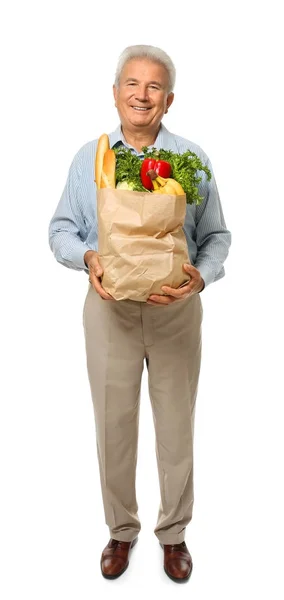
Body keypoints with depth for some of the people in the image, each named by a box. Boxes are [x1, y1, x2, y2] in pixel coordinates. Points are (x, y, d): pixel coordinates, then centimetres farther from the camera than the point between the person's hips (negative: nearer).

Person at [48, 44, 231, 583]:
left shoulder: (193, 160, 3)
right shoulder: (88, 158, 6)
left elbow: (216, 236, 4)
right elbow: (61, 230, 7)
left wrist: (201, 275, -17)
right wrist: (87, 257, -14)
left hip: (176, 308, 0)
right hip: (110, 306, 1)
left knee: (176, 424, 9)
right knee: (113, 423, 9)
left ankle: (173, 533, 31)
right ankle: (120, 529, 32)